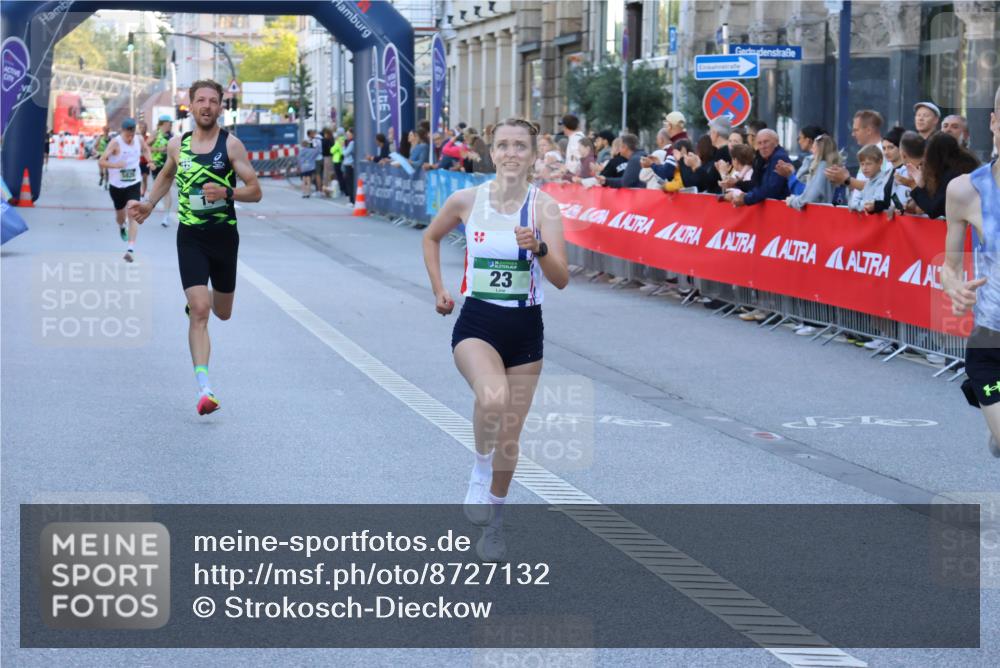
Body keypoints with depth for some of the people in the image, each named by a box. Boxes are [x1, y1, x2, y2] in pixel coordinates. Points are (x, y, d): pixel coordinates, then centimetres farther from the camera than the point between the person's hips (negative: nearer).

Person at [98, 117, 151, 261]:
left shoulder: (139, 140, -3)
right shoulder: (115, 143, -17)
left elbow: (146, 150, 22)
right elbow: (101, 162, -23)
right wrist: (116, 165, -40)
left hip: (134, 184, 1)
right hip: (116, 185, -1)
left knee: (133, 215, -14)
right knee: (120, 214, 16)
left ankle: (131, 249, -20)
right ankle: (122, 227, 55)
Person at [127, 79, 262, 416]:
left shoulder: (231, 144, -4)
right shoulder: (177, 145, 5)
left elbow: (255, 191, -6)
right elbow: (166, 174, 27)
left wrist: (227, 193, -24)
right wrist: (149, 204, 14)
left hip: (223, 235, 0)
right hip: (190, 237, 0)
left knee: (222, 312, 16)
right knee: (199, 312, -15)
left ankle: (196, 301, 54)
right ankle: (204, 389, -19)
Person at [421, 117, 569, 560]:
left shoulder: (544, 207, -7)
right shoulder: (467, 200, -4)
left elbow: (561, 279, -14)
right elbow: (431, 238, 17)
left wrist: (538, 248, -32)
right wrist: (438, 290, 11)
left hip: (525, 328, 1)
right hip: (476, 323, -1)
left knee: (509, 435, 8)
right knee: (493, 397, -33)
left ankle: (493, 523, 29)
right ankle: (480, 473, -6)